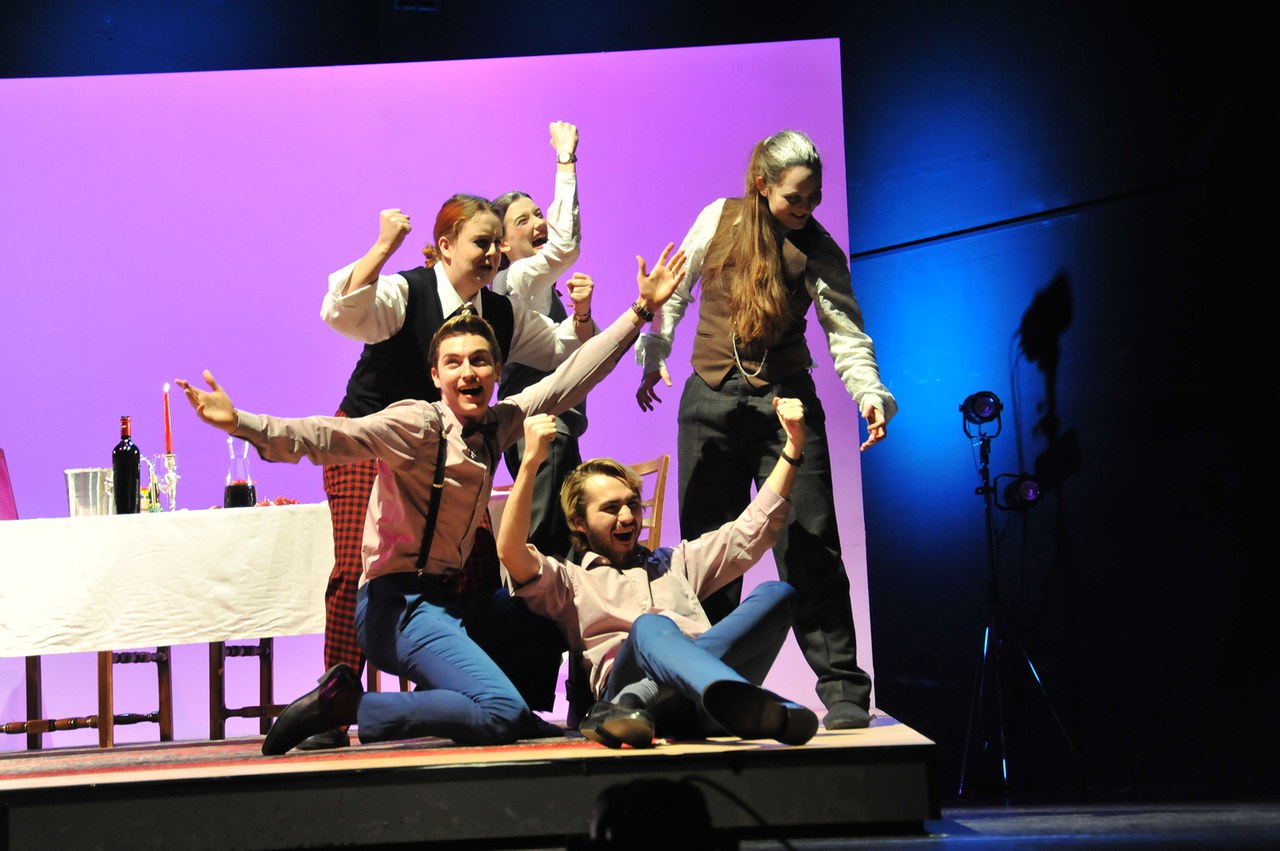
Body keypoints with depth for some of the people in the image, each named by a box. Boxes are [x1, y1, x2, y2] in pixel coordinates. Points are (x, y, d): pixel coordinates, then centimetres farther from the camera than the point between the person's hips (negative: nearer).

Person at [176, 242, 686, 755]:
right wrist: (241, 423, -40)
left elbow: (571, 377, 18)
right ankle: (344, 707, -13)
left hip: (445, 602, 9)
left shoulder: (496, 425, 11)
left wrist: (642, 309, 21)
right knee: (504, 716, -25)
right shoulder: (417, 424, -11)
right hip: (398, 603, -9)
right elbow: (333, 438, -25)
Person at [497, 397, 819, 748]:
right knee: (649, 627, -37)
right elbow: (511, 552, 4)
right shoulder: (569, 581, 25)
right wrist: (531, 460, -5)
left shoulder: (675, 562, 40)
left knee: (776, 594, -18)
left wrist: (792, 448, 24)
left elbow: (754, 529, 34)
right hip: (623, 683, -4)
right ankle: (771, 711, -68)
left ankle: (637, 703, -37)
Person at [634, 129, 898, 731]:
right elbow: (674, 291, 15)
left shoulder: (820, 251, -1)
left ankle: (842, 689, -5)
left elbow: (847, 336, -7)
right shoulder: (719, 219, 3)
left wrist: (870, 393, -23)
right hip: (710, 403, 2)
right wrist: (654, 354, 10)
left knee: (809, 550, -9)